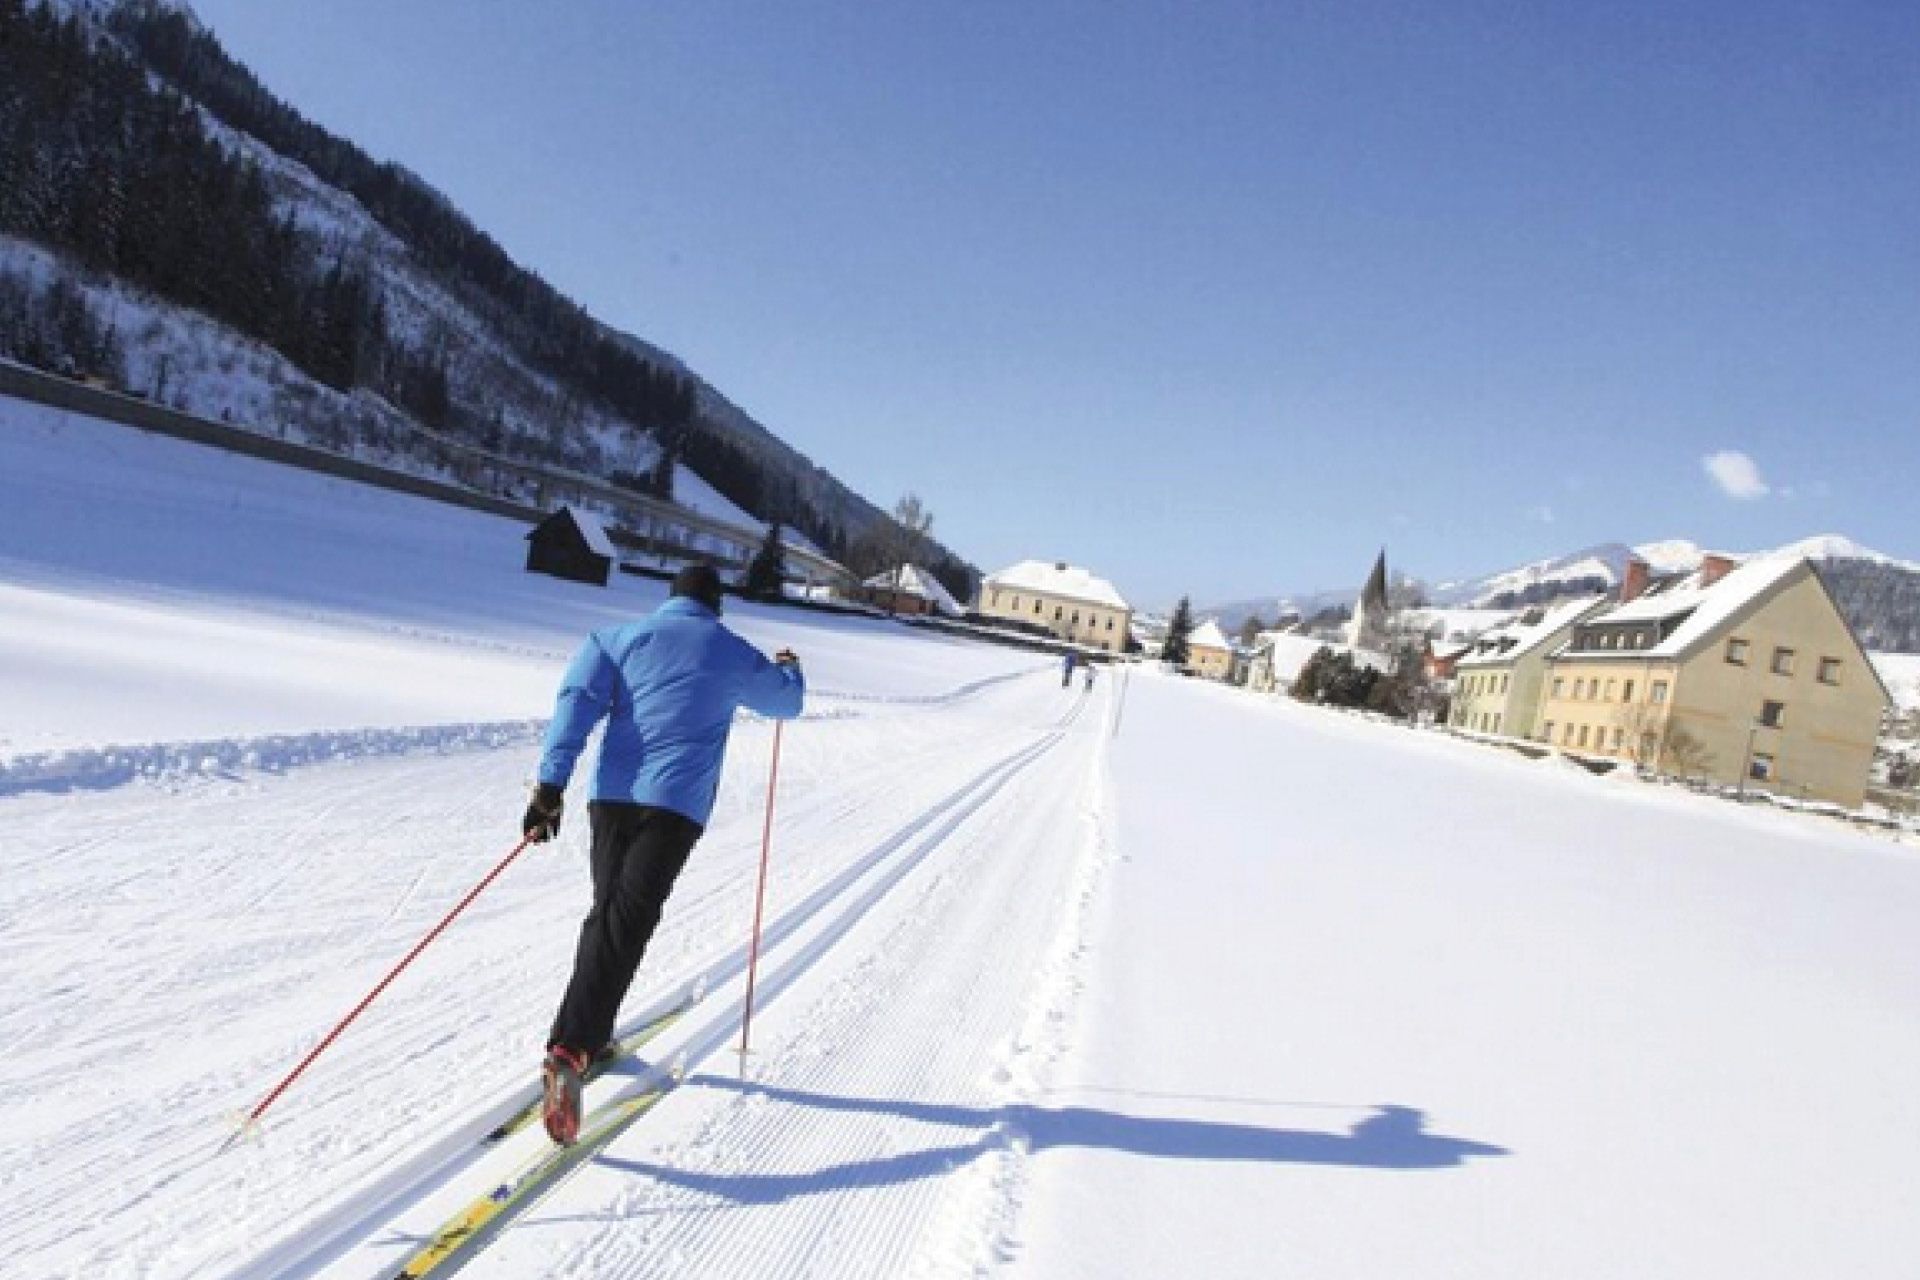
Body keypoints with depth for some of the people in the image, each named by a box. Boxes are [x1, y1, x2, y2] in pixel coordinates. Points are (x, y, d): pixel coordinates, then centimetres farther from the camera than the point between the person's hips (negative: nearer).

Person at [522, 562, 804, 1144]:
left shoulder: (622, 637, 13)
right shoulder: (735, 654, 12)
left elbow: (578, 700, -1)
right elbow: (787, 702, 28)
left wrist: (551, 783, -6)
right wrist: (788, 668, 52)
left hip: (613, 795, 3)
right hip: (677, 802, -3)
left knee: (607, 911, 19)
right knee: (627, 921, -11)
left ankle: (591, 1034, 29)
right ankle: (569, 1051, -26)